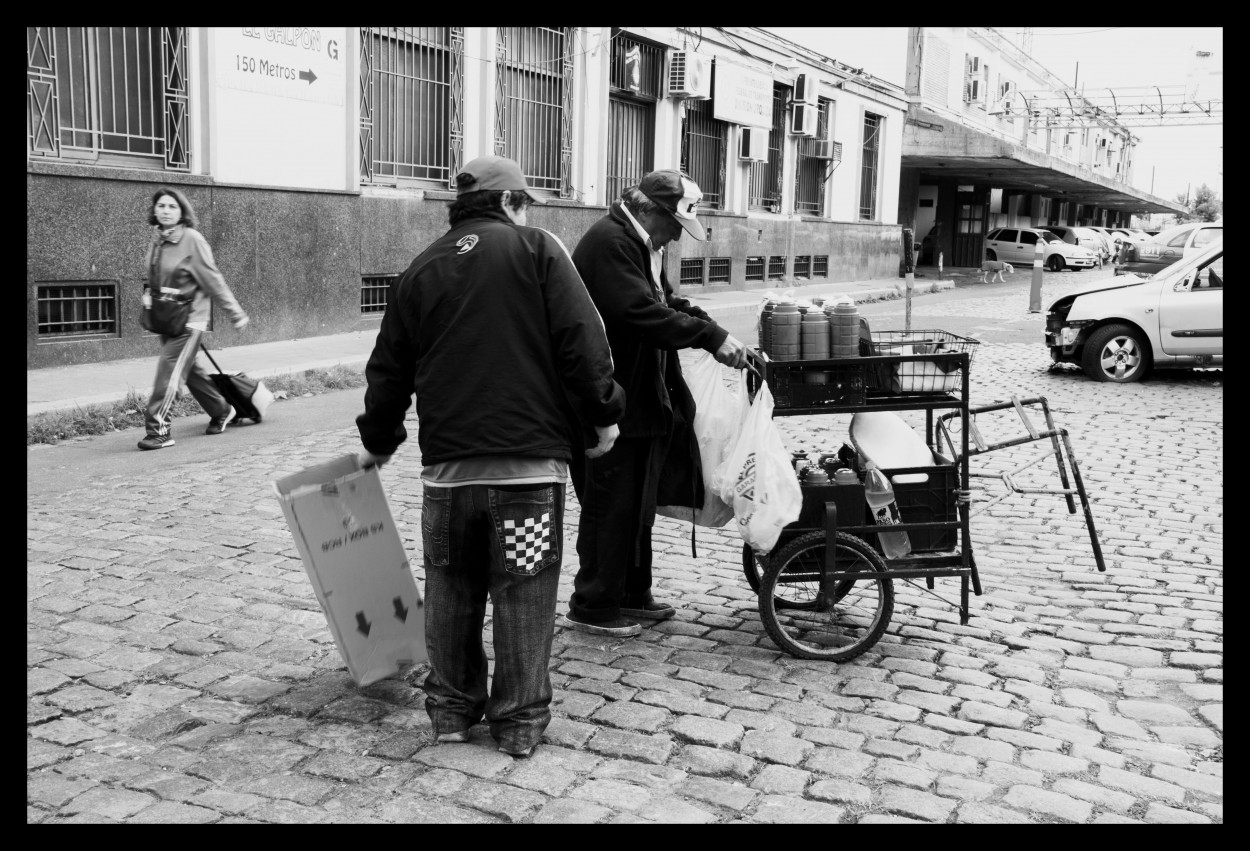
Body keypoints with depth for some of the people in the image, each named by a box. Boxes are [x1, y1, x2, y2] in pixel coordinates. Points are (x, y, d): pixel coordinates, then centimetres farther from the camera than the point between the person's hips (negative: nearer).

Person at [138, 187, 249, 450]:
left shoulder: (192, 240, -15)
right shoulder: (157, 239, 5)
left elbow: (212, 280, -12)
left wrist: (235, 314, -10)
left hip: (189, 318, -7)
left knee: (170, 371, -11)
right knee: (190, 370, 16)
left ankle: (159, 430, -8)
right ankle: (221, 411, 35)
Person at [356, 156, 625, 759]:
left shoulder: (421, 269, 13)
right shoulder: (536, 249, 0)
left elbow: (389, 369, 17)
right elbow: (581, 341, -9)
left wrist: (378, 441, 30)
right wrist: (603, 413, 2)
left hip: (447, 460, 4)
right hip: (530, 459, -3)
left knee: (451, 588, 16)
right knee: (524, 593, 6)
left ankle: (451, 708, 26)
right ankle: (520, 720, 14)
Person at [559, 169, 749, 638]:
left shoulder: (644, 246, 15)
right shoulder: (609, 242, -18)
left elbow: (667, 305, 17)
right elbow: (643, 315, -28)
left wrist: (719, 335, 2)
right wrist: (711, 337, -25)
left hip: (640, 401, 10)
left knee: (638, 505, 17)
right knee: (610, 506, -1)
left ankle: (631, 594, 30)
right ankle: (591, 607, 11)